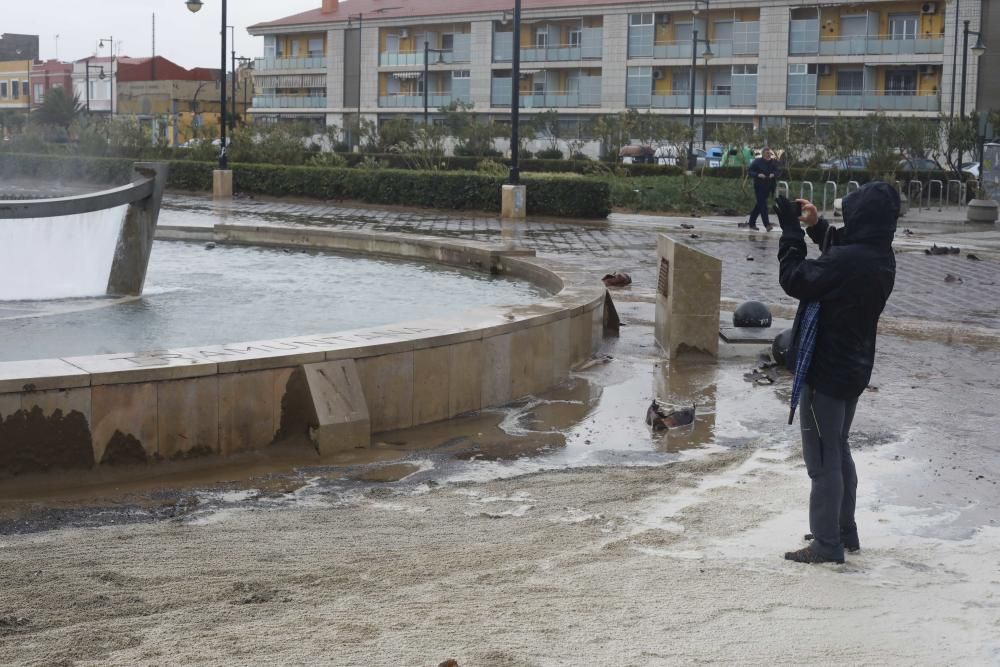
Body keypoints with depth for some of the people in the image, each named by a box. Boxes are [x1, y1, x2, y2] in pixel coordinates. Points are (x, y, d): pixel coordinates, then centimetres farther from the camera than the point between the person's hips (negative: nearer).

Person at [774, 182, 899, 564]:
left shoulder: (847, 261, -26)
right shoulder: (881, 259, 3)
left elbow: (795, 280, -17)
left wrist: (791, 231, -9)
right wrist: (817, 226, 11)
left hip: (824, 370, -9)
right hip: (853, 370, 9)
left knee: (822, 460, 0)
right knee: (839, 452, 21)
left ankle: (827, 544, 6)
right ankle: (844, 532, 30)